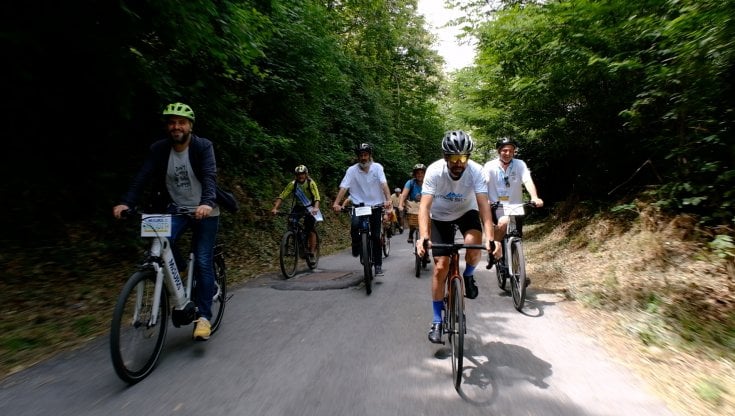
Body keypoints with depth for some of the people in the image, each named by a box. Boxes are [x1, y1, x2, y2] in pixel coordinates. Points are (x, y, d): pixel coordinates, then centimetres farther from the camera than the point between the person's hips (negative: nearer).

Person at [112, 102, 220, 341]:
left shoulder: (203, 146, -11)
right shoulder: (159, 149, -2)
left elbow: (209, 176, -25)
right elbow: (143, 177, -12)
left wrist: (207, 203, -44)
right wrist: (126, 203, -28)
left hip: (204, 210, -3)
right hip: (176, 208, 3)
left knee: (202, 262, -7)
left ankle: (203, 316, 2)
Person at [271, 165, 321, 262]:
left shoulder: (311, 183, -20)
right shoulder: (292, 184, -14)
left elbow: (317, 197, -31)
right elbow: (282, 196, -21)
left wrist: (315, 208, -50)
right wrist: (275, 208, -36)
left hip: (309, 207, -2)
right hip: (297, 207, 3)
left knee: (310, 230, -12)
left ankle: (311, 253, -3)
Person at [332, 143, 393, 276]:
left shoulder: (377, 167, -6)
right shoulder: (352, 170, -5)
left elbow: (384, 184, -19)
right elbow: (343, 187, -14)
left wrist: (388, 200, -36)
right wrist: (336, 203, -29)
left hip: (375, 205, 0)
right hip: (359, 205, 0)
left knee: (376, 236, -1)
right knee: (355, 225, -28)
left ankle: (378, 265, 14)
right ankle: (356, 248, 2)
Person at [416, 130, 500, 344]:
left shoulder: (476, 170, -27)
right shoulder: (434, 171, -29)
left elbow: (483, 205, -33)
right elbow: (425, 206, -35)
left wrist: (490, 238, -45)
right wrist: (423, 237, -49)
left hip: (467, 211, 1)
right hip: (441, 216, -1)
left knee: (474, 245, -31)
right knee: (441, 267, -7)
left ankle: (468, 276, 4)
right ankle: (437, 321, 8)